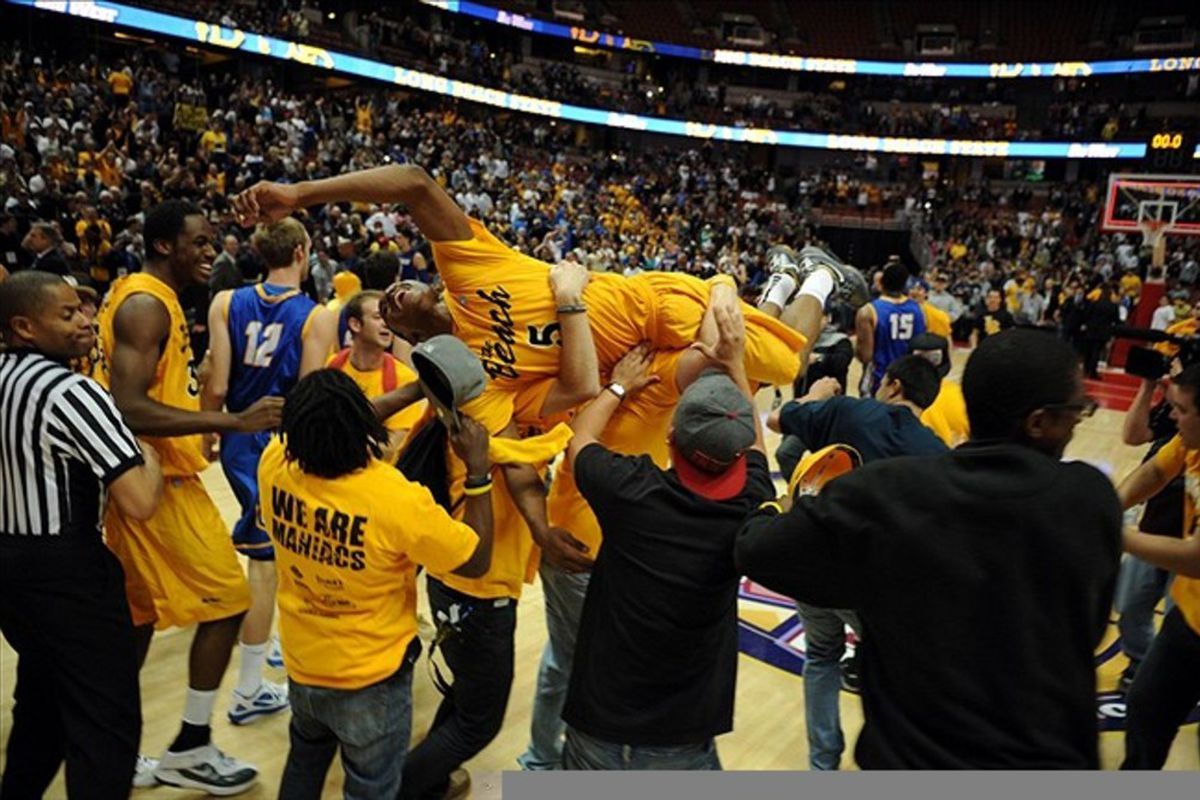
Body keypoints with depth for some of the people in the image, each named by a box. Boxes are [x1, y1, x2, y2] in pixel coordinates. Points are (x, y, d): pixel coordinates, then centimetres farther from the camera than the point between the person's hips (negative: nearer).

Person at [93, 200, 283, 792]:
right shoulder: (147, 304, -18)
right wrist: (235, 421, -31)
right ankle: (191, 749, 12)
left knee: (139, 614, 16)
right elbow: (130, 409, -28)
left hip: (147, 477, 10)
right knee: (226, 601, -1)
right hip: (160, 479, -10)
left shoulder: (139, 294, 14)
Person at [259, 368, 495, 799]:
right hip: (371, 679, -4)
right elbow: (477, 561, -19)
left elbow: (320, 428, 2)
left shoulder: (274, 462, -20)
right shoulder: (398, 500, -34)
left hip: (301, 665, 5)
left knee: (305, 762, 34)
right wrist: (479, 469, -16)